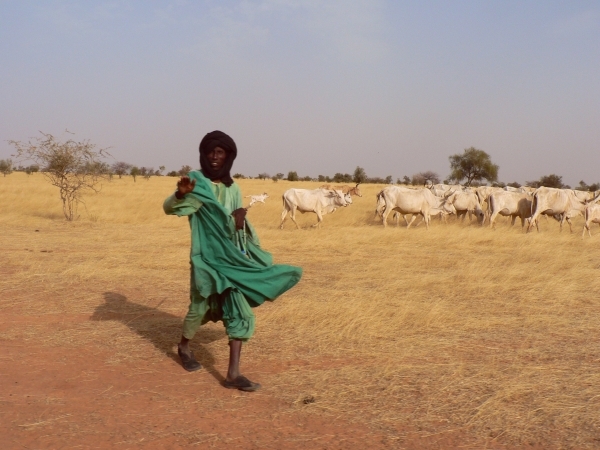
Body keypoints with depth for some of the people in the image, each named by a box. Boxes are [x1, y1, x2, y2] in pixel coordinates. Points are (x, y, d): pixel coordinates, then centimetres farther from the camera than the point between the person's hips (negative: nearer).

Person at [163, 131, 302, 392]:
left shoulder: (233, 188, 11)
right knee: (201, 306, 7)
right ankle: (184, 347, 38)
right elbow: (168, 208, -19)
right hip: (207, 258, -4)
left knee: (240, 313, -4)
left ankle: (233, 375, -3)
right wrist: (180, 193, -37)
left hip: (233, 258, 5)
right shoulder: (196, 181, -5)